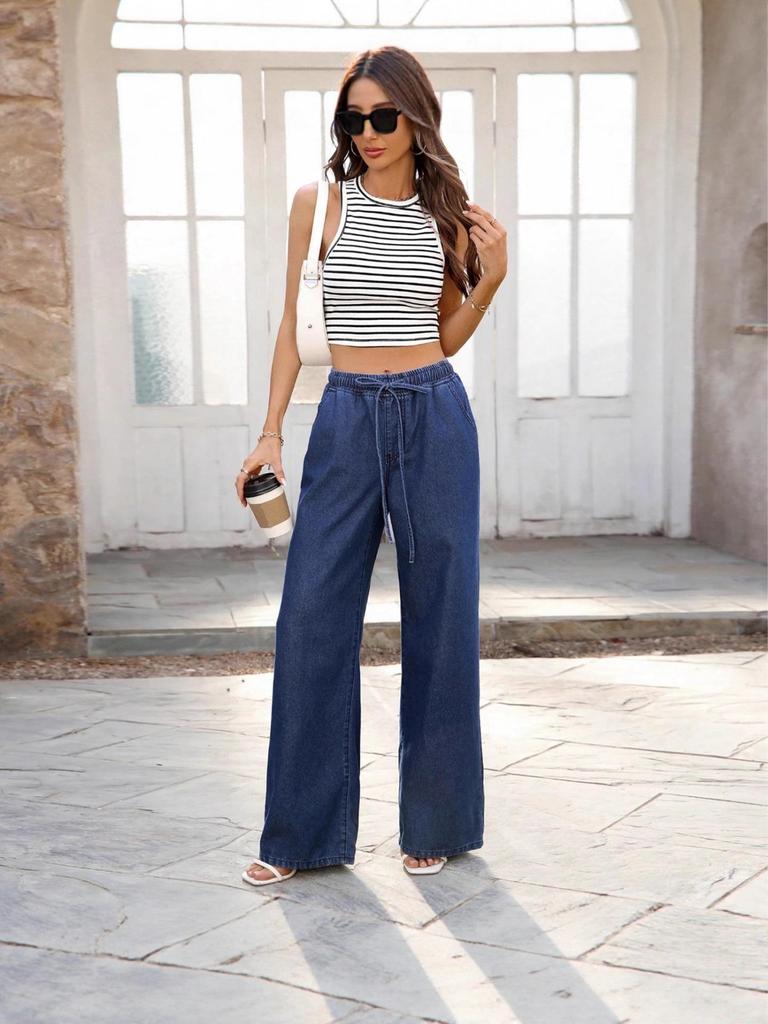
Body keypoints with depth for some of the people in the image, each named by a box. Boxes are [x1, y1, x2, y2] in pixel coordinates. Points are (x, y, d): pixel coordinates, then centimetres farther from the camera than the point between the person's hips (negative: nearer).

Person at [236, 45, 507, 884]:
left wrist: (490, 280, -2)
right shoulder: (320, 203, 4)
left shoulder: (447, 214, 8)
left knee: (440, 617, 4)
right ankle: (302, 834, 11)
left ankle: (436, 823, 18)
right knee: (312, 619, -2)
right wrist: (271, 433, -2)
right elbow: (293, 325, 5)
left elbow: (445, 339, 14)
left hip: (435, 415, 1)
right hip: (346, 417, -1)